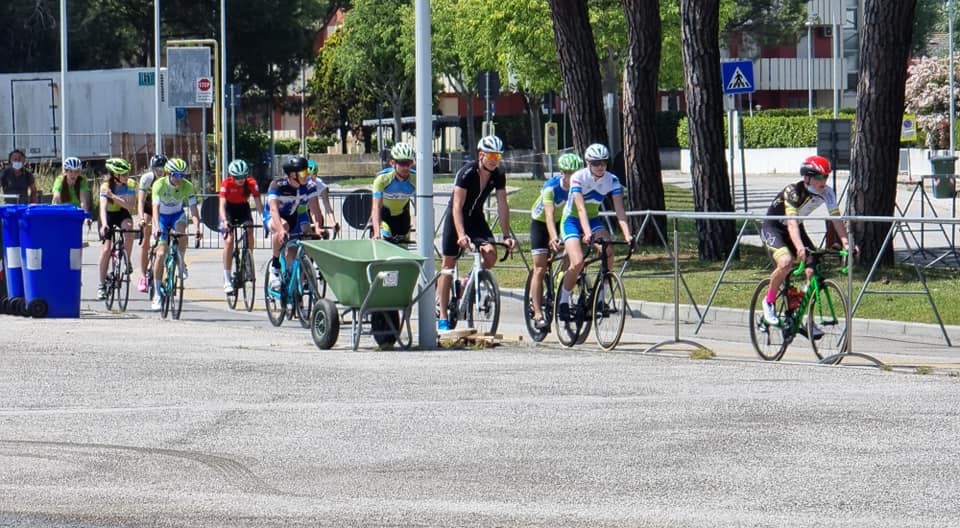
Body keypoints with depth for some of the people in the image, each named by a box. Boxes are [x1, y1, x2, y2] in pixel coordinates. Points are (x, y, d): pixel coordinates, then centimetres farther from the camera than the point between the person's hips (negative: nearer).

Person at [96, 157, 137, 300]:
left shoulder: (130, 185, -18)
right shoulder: (106, 186, -24)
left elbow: (130, 207, -26)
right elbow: (103, 207, -36)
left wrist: (114, 197, -37)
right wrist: (104, 224, -52)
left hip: (123, 214, 2)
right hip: (108, 215, -2)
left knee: (128, 227, -34)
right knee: (106, 248, -12)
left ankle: (127, 261, -15)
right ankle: (102, 285, -4)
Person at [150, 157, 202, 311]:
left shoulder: (187, 186, -21)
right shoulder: (159, 185, -26)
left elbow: (193, 209, -26)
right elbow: (155, 208, -35)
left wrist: (197, 227, -44)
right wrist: (156, 227, -51)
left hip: (177, 215, 1)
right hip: (162, 216, -1)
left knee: (182, 234, -34)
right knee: (161, 254, -12)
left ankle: (181, 262, -4)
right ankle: (157, 295, -5)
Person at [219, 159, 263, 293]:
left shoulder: (251, 183, -21)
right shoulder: (226, 184, -26)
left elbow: (258, 203, -24)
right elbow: (222, 204, -34)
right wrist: (224, 221, -51)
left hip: (243, 209, 2)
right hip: (229, 210, -2)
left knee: (249, 234, -23)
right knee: (229, 240, -19)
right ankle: (227, 280, -20)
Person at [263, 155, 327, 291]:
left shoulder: (308, 185, -19)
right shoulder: (277, 185, -30)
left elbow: (314, 207, -26)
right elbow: (274, 209, -40)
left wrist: (318, 226, -44)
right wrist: (281, 229, -56)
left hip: (293, 216, 4)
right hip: (272, 217, -4)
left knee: (292, 254, -12)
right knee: (284, 226, -37)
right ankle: (275, 266, -23)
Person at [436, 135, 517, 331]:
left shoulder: (498, 175, -11)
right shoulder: (466, 173, -26)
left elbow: (502, 206, -8)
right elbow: (457, 206, -29)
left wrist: (507, 236, -15)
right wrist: (461, 235, -39)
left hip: (476, 217, 4)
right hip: (456, 218, -4)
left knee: (491, 254, -20)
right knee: (448, 263, -4)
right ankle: (442, 316, 0)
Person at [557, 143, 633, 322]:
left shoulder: (612, 181, -13)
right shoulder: (578, 178, -23)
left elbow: (619, 211, -18)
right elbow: (581, 208, -32)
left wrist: (627, 235, -32)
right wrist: (587, 233, -46)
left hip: (594, 220, 4)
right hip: (572, 220, -4)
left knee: (608, 252, -24)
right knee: (577, 262, -24)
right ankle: (563, 302, -3)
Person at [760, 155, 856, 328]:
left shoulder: (827, 193, -15)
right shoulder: (793, 192, -31)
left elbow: (836, 219, -19)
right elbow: (792, 223, -43)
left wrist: (846, 243, -35)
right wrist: (799, 247, -59)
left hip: (797, 228, 6)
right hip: (773, 227, -6)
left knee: (813, 270, -11)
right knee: (786, 262, -32)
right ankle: (769, 301, -9)